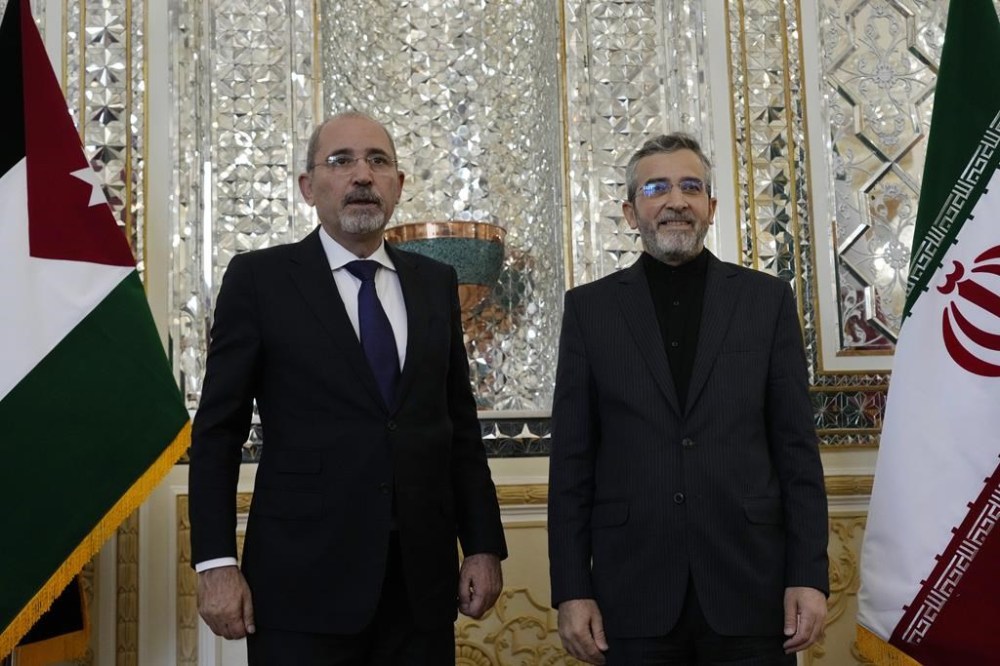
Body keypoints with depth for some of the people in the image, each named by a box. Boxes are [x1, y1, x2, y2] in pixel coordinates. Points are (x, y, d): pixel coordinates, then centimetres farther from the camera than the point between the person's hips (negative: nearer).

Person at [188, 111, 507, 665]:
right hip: (304, 582, -3)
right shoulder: (260, 278, -1)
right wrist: (215, 563, -8)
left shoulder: (435, 283, 10)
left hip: (421, 580, 4)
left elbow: (460, 422, 11)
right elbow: (218, 432, -2)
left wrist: (483, 545, 7)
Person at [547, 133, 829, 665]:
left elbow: (796, 449, 4)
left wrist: (809, 574, -2)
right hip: (634, 595, 0)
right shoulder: (590, 308, 4)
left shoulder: (766, 299, 5)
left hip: (750, 588, 1)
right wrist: (571, 590, -2)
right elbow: (572, 461, 2)